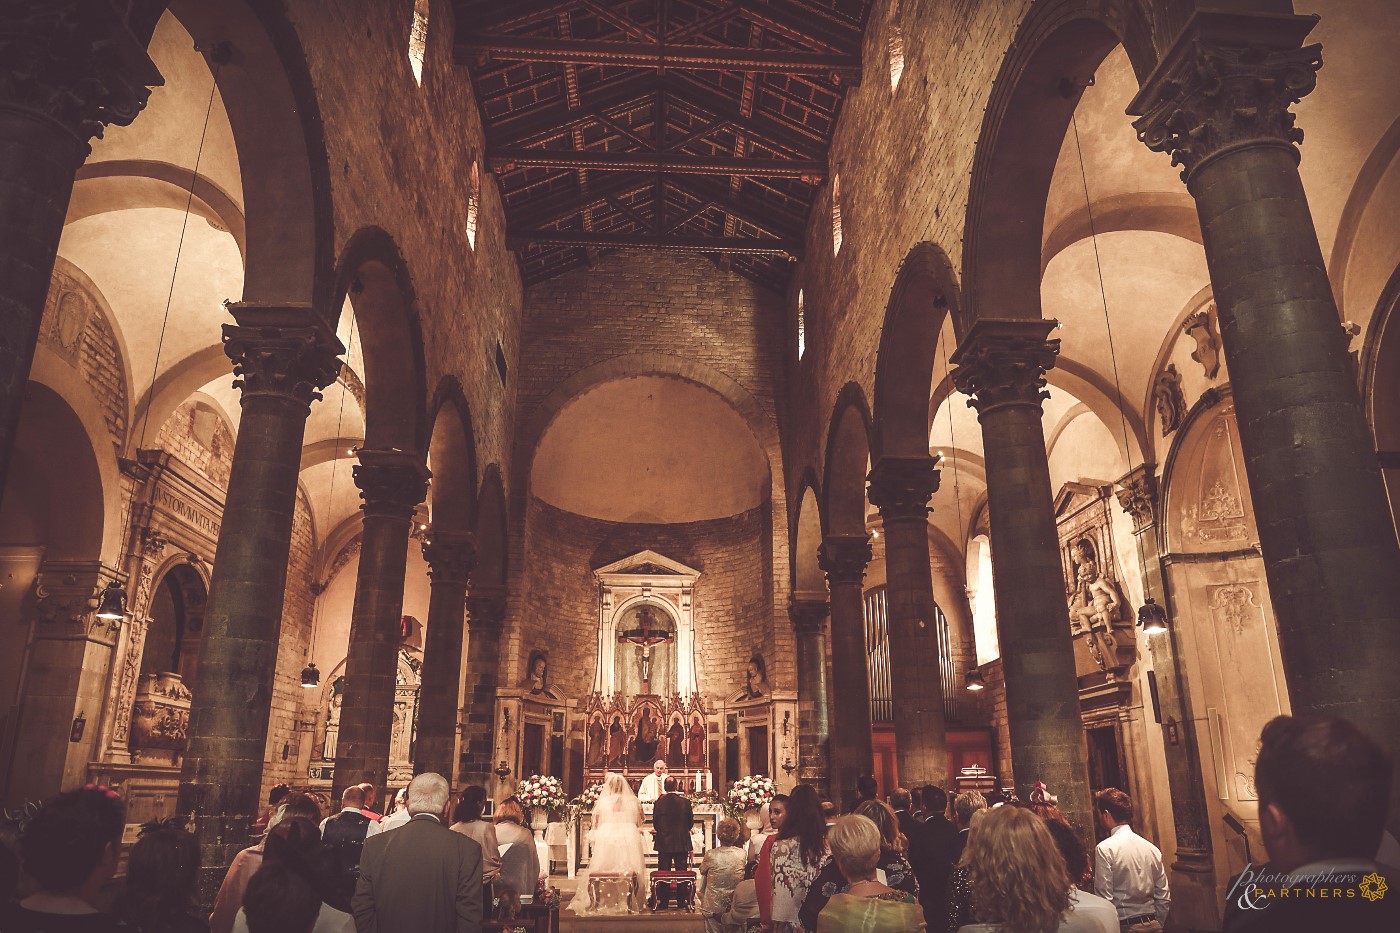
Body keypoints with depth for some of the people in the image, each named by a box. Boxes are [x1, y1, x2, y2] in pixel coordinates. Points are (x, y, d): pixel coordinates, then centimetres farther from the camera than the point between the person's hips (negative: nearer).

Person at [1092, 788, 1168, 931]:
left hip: (1124, 926, -6)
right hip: (1153, 925, 6)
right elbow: (1164, 898, 8)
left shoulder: (1105, 849, -14)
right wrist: (1156, 924, 18)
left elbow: (1104, 899, -16)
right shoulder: (1152, 848, 5)